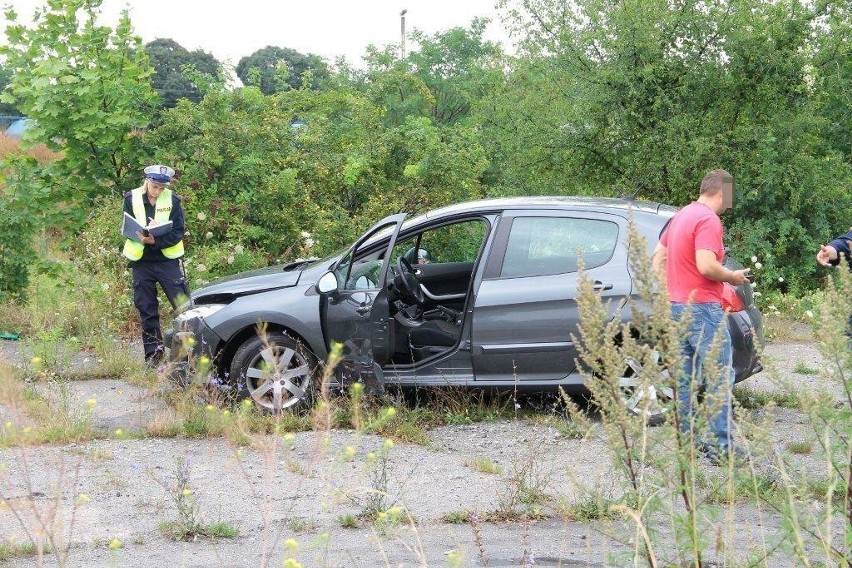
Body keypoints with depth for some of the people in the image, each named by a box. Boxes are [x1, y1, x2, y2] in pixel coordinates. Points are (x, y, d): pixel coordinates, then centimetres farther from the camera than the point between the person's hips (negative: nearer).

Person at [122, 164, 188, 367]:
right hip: (141, 261, 1)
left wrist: (156, 241, -23)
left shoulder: (172, 200, -4)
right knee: (147, 310, 6)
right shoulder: (132, 198, -1)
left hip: (168, 260, -1)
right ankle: (153, 353, 13)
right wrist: (143, 234, -21)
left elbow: (178, 232, -7)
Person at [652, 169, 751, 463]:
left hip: (677, 304, 10)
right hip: (703, 308, -9)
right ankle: (721, 446, -9)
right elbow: (706, 265, -25)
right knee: (721, 376, -6)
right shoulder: (709, 220, -14)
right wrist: (733, 277, -9)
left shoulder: (681, 216, 16)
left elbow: (658, 257, 22)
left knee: (685, 377, 11)